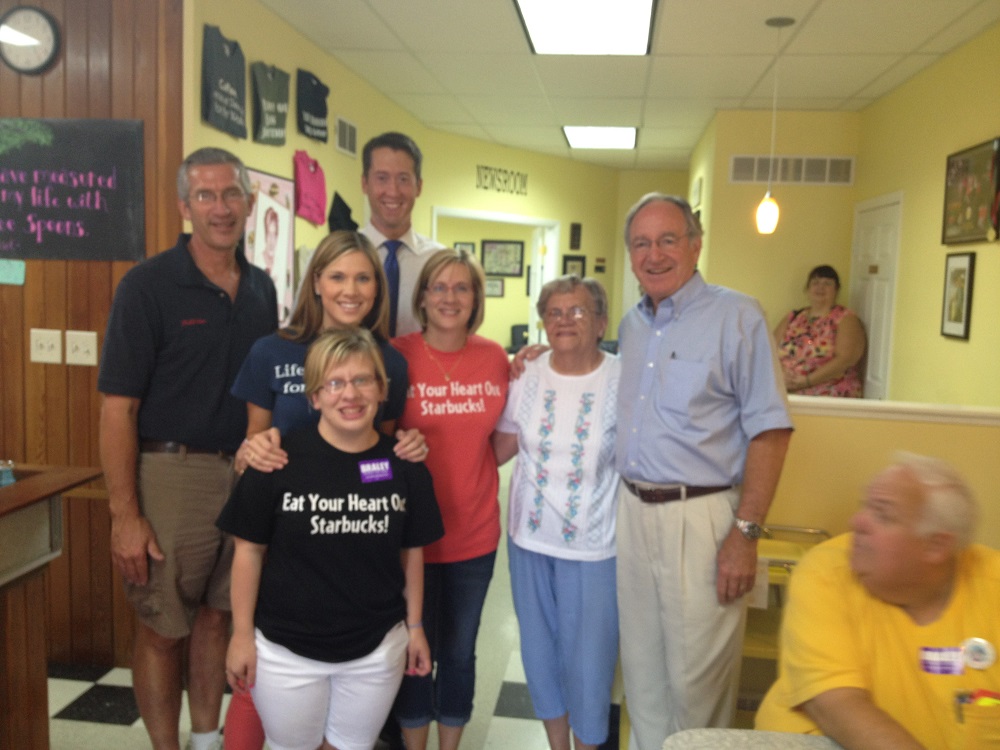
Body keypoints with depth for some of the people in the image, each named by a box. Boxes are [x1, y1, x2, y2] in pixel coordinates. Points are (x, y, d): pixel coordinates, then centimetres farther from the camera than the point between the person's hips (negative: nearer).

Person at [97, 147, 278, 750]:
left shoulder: (261, 288, 7)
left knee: (217, 616, 18)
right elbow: (118, 407, -12)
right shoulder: (148, 285, -10)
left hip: (247, 472, 5)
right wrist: (125, 516, -15)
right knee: (163, 628, 7)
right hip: (173, 470, -5)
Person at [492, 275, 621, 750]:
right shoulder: (527, 377, -1)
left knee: (588, 657, 8)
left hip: (593, 545, -3)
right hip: (529, 537, 4)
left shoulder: (624, 381, -11)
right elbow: (497, 450, 5)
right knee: (540, 650, 18)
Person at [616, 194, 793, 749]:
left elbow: (770, 430, -11)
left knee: (696, 679, 4)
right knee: (642, 668, 17)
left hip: (701, 516, -6)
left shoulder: (737, 316, -8)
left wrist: (746, 532, -16)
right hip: (631, 511, 6)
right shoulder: (630, 324, 11)